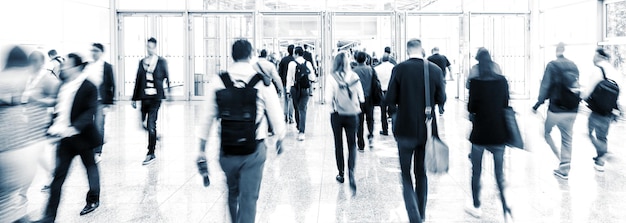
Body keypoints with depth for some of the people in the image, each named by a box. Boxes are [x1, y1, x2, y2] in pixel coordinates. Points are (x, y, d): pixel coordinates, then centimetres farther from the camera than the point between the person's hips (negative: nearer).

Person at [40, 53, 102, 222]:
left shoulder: (89, 87, -13)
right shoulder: (63, 86, 5)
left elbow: (90, 111, -20)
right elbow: (58, 108, 12)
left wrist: (74, 128, -30)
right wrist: (53, 127, -2)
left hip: (82, 136, -5)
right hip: (64, 137, 5)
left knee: (90, 166, 16)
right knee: (59, 175, 5)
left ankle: (93, 200, 36)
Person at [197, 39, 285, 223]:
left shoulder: (218, 82, -2)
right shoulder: (262, 82, -8)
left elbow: (208, 117, 1)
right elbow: (276, 116, -4)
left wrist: (201, 149, 10)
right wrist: (280, 139, 15)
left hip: (227, 149, 3)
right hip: (254, 150, -3)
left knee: (232, 193, 25)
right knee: (249, 198, 4)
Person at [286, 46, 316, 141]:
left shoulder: (292, 64, -6)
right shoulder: (308, 63, -2)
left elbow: (289, 78, -4)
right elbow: (313, 78, 0)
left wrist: (288, 90, 3)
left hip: (295, 89, -1)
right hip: (305, 89, 1)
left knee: (297, 108, 17)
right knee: (303, 109, 0)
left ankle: (299, 127, 31)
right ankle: (301, 131, -11)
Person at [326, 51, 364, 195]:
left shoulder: (332, 78, -11)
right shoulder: (355, 77, -6)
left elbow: (329, 98, -12)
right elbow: (361, 98, -2)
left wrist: (334, 105, 7)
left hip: (337, 114, -1)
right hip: (352, 114, 1)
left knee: (339, 145, 14)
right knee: (352, 144, 9)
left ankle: (341, 173, 23)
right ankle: (351, 171, -12)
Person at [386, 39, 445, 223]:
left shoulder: (399, 69, -11)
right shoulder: (435, 70, -4)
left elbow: (390, 100, -11)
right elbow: (440, 98, 2)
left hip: (405, 129, -3)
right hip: (427, 130, 3)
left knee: (406, 175, 8)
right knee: (422, 174, 18)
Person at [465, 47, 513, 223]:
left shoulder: (476, 82, -11)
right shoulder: (502, 80, 0)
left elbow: (471, 108, -9)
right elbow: (506, 104, 9)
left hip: (480, 133, -3)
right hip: (499, 133, 3)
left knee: (476, 172, 14)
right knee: (499, 173, 9)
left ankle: (476, 207, 25)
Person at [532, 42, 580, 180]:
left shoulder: (552, 65, -9)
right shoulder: (574, 66, 6)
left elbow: (545, 87, -13)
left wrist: (537, 105, -7)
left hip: (556, 109, -5)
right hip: (572, 110, 5)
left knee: (546, 132, 15)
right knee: (567, 139, 11)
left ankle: (561, 158, -2)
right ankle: (564, 169, 15)